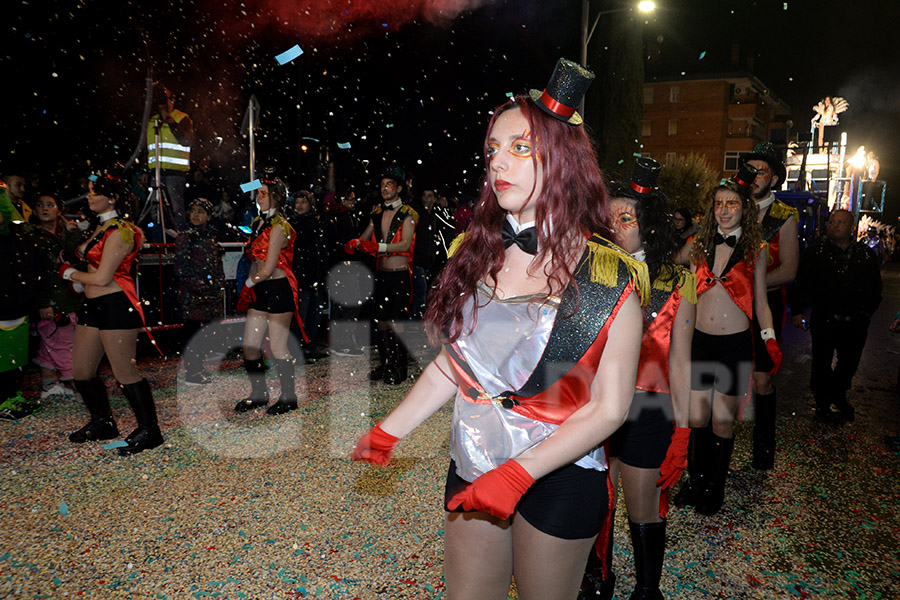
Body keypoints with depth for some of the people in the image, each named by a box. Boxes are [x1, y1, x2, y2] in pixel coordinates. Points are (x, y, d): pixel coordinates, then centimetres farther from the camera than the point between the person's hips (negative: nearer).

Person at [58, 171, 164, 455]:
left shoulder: (119, 231, -14)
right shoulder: (99, 228, 16)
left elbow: (102, 278, -17)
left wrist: (70, 273, -1)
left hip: (116, 305, -10)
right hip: (93, 305, 10)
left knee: (125, 373, -6)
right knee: (81, 372, 14)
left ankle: (149, 431, 6)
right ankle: (102, 423, 32)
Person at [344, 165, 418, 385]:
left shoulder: (407, 214, -6)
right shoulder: (377, 213, 13)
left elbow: (405, 245, -19)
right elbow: (366, 237, 15)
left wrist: (378, 247, -32)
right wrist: (355, 243, -9)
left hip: (400, 275, -6)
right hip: (381, 274, 6)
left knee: (396, 324, -5)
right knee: (381, 322, 10)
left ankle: (399, 369, 9)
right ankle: (385, 364, 24)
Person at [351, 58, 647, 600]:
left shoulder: (609, 281, -13)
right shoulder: (476, 254, -1)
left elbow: (609, 409, -13)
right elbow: (454, 363, 6)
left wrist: (518, 474, -20)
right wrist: (389, 431, 1)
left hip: (559, 479, -3)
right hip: (472, 468, 4)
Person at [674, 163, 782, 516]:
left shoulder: (754, 251, 2)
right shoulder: (700, 247, 7)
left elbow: (760, 302, 6)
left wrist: (770, 341, -6)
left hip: (735, 344, -2)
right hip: (700, 340, 2)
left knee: (723, 419, 5)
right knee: (696, 417, 5)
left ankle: (716, 486, 23)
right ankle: (696, 481, 24)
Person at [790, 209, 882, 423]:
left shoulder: (866, 255, 3)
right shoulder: (816, 251, -4)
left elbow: (875, 288, 13)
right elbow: (801, 283, -3)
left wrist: (867, 313, 10)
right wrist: (797, 310, -7)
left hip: (855, 323, 3)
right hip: (824, 319, -3)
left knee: (850, 362, 17)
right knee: (822, 363, 6)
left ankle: (839, 395, 40)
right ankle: (823, 404, 21)